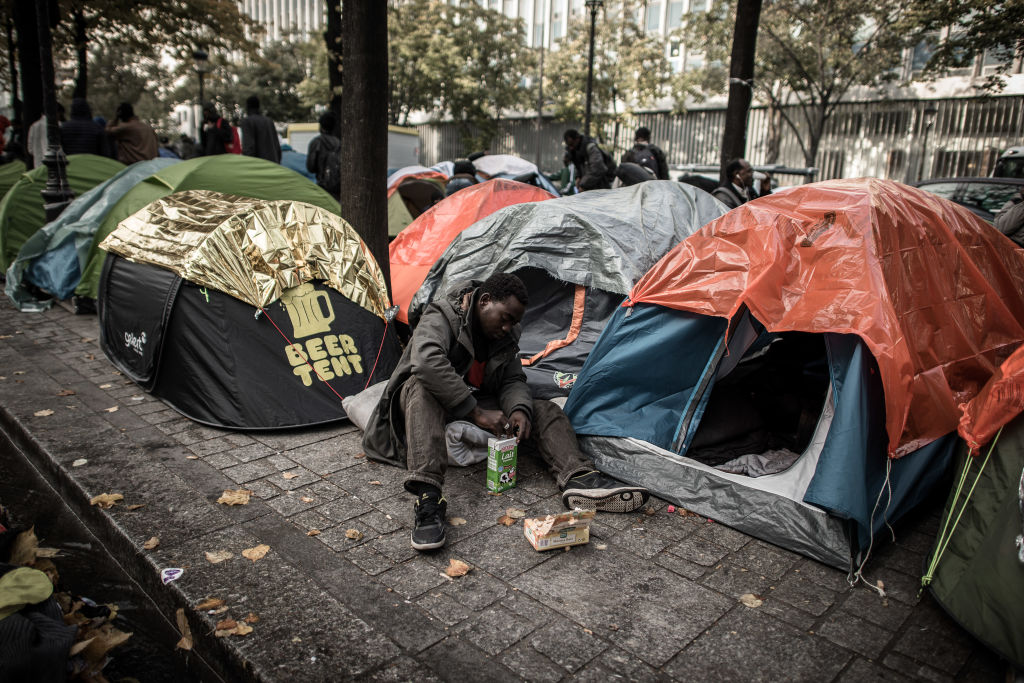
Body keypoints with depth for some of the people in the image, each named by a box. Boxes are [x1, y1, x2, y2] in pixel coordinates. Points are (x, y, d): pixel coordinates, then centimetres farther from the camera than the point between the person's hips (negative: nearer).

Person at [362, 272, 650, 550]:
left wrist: (519, 409, -24)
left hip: (479, 402, 6)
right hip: (440, 403, -6)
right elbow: (427, 362, -38)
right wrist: (475, 412, -38)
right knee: (423, 388, -41)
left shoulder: (506, 336, 2)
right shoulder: (442, 316, -20)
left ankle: (578, 479, -35)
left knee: (545, 410, -11)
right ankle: (427, 499, -55)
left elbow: (513, 380, 2)